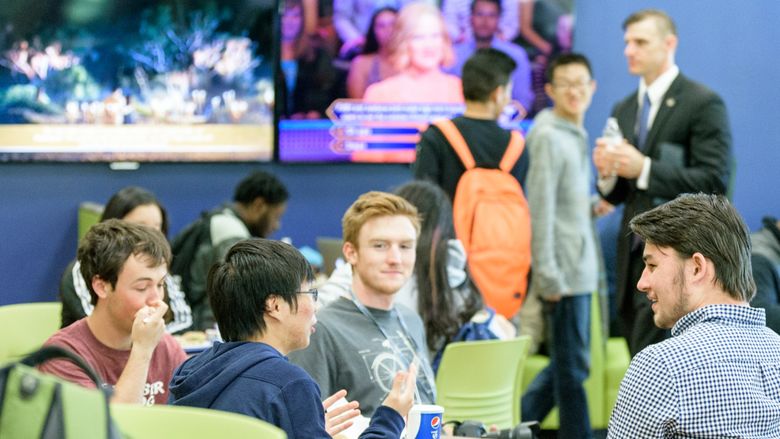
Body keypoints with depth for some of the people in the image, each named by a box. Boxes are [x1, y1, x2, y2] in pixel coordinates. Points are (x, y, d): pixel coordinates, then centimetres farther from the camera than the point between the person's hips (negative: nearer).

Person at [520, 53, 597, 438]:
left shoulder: (577, 135, 15)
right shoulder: (548, 137, -13)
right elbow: (540, 209, -17)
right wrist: (549, 276, -20)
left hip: (580, 269, 9)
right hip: (564, 270, -9)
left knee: (568, 363, 15)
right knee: (573, 366, -2)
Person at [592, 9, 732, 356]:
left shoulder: (703, 103, -5)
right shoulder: (624, 111, 17)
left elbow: (714, 181, -15)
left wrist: (644, 169, -22)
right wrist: (607, 173, -5)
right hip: (634, 250, 8)